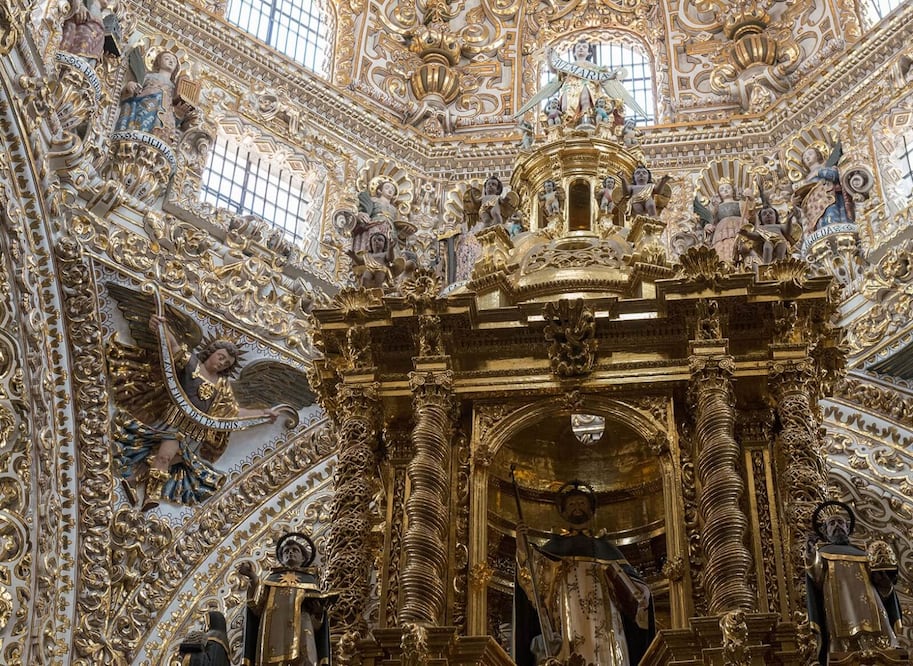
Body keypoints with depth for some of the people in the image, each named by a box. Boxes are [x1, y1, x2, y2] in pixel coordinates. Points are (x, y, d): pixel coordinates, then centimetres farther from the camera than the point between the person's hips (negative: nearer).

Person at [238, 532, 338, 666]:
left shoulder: (309, 579, 25)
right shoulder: (272, 578, 26)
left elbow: (317, 620, 15)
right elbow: (258, 607, 7)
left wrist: (317, 607, -8)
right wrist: (254, 578, -6)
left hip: (300, 635, 0)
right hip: (273, 635, 0)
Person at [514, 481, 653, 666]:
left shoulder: (605, 547, 23)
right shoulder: (555, 546, 18)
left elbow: (635, 589, 19)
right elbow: (534, 574, -1)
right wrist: (523, 546, -17)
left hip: (602, 628, 2)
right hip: (566, 627, -2)